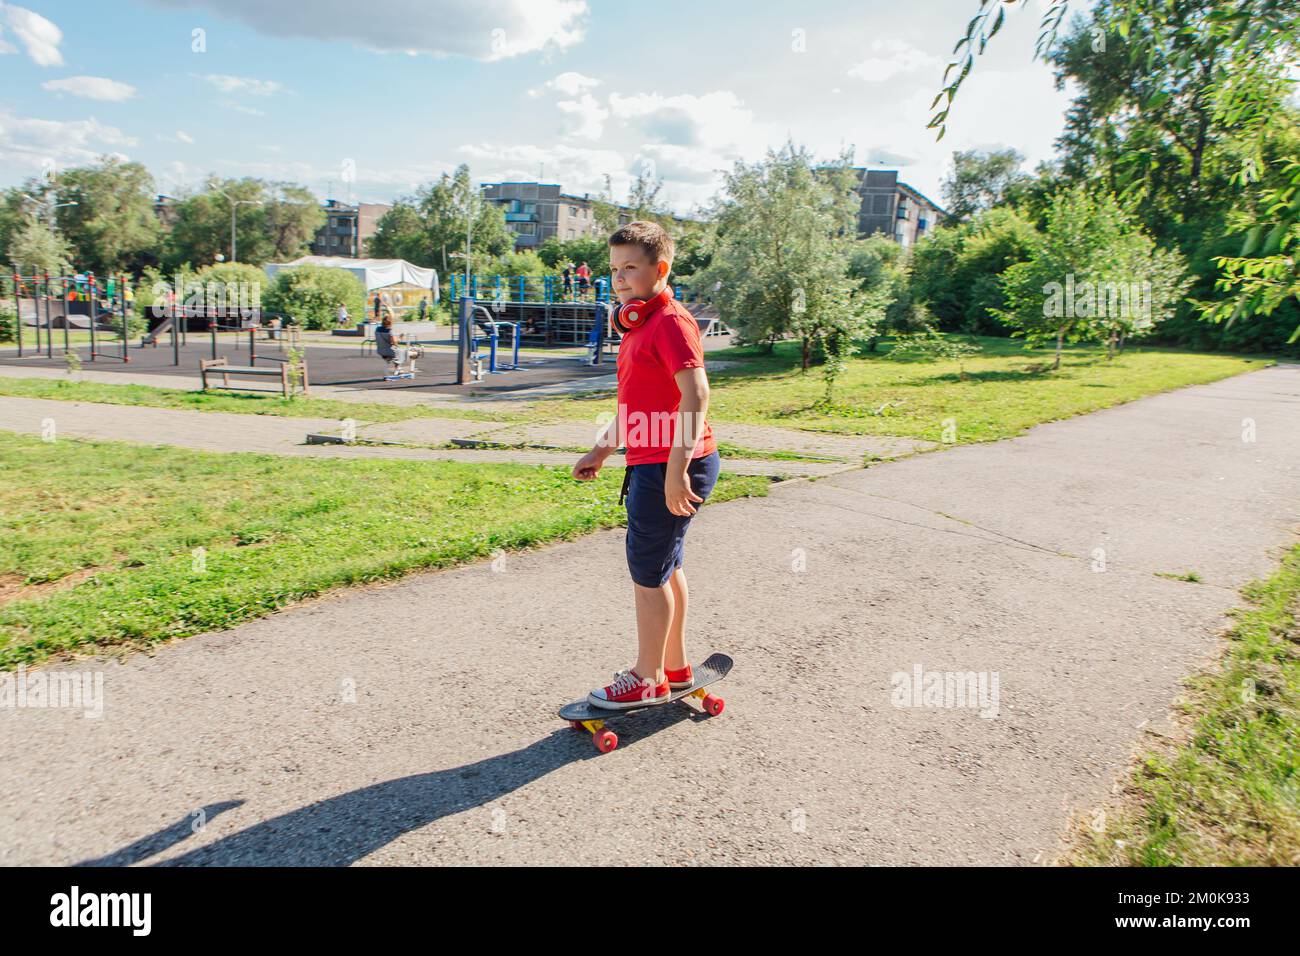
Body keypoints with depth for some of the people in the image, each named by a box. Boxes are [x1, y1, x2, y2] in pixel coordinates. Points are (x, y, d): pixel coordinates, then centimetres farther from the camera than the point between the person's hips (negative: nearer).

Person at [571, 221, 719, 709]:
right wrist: (601, 451, 27)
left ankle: (648, 679, 16)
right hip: (651, 463, 10)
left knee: (648, 571, 0)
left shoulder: (671, 322, -15)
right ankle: (675, 668, 33)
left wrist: (677, 469, -31)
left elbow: (695, 394, -25)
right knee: (665, 567, 18)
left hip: (668, 466, -10)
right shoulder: (639, 325, 17)